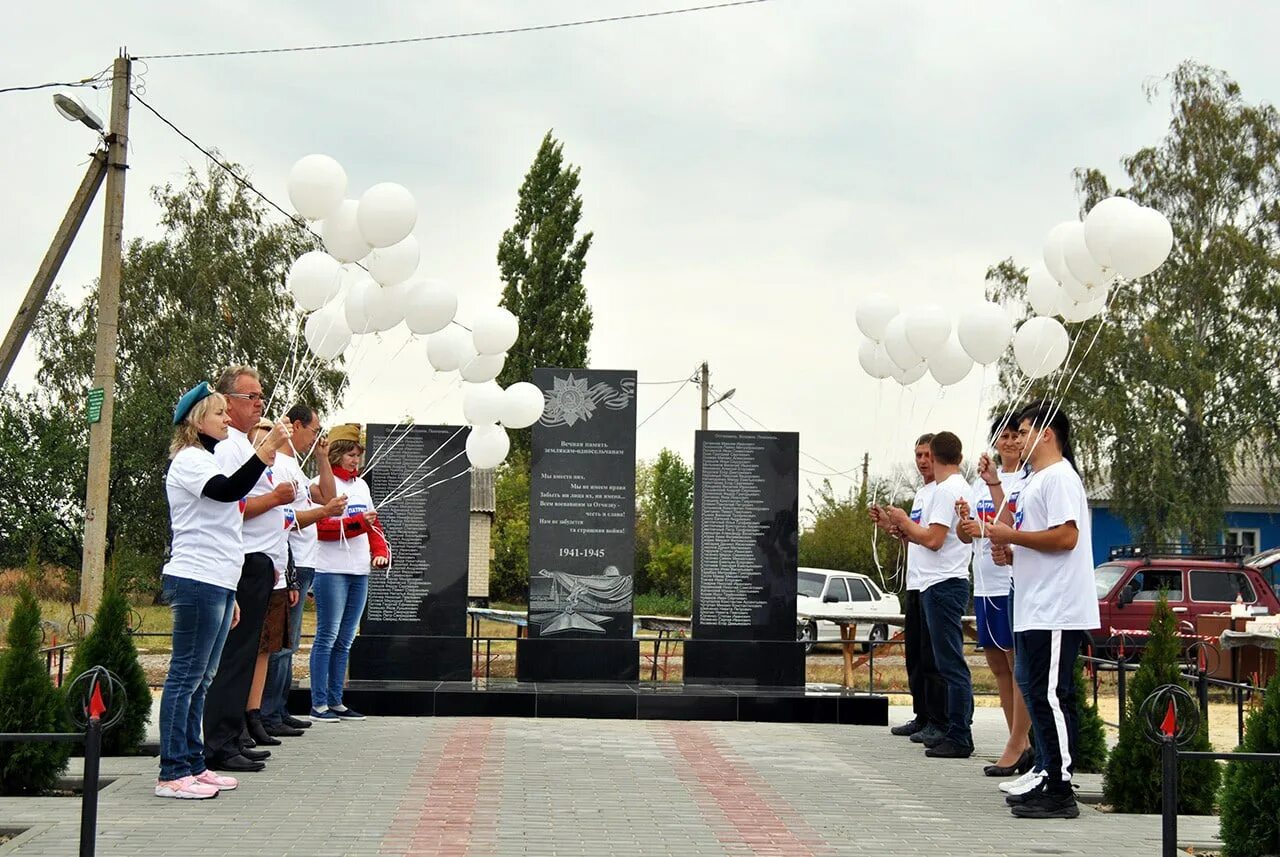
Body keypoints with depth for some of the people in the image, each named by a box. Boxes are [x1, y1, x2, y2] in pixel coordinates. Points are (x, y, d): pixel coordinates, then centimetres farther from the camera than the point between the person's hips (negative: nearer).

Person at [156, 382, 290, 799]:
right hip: (196, 582, -10)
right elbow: (230, 490, -27)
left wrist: (229, 595, 26)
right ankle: (172, 774, -9)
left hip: (216, 584, 10)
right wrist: (268, 447, -31)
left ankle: (192, 765, 14)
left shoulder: (206, 462, 24)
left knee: (200, 678, 10)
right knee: (186, 675, -9)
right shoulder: (188, 460, -7)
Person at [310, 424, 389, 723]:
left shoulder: (361, 484, 18)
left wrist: (380, 551, 6)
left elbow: (373, 523, 22)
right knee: (327, 637, -6)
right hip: (331, 571, -7)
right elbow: (320, 527, -14)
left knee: (344, 641, 10)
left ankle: (336, 702, 16)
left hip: (359, 572, 7)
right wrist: (357, 522, -21)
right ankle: (319, 704, -2)